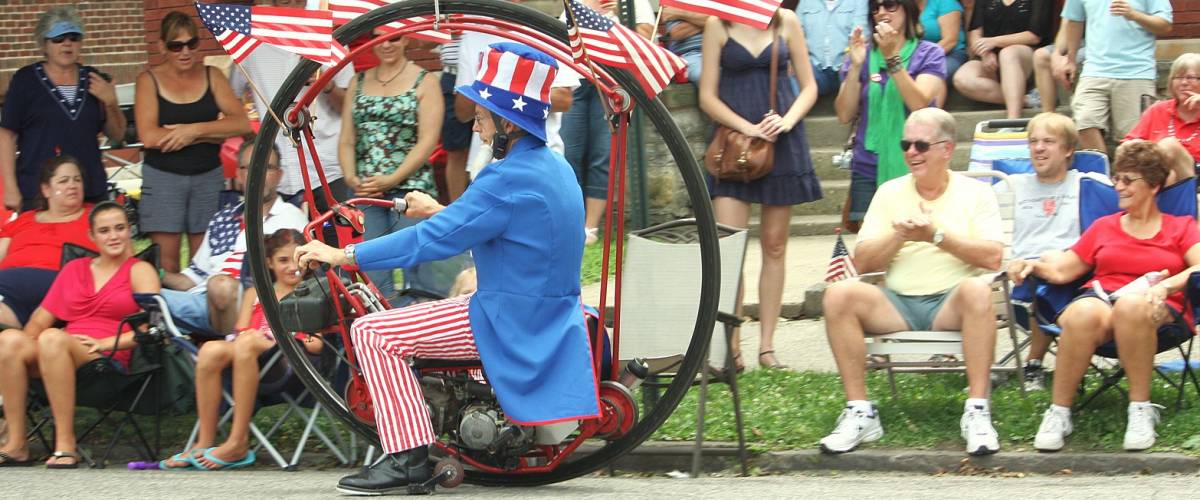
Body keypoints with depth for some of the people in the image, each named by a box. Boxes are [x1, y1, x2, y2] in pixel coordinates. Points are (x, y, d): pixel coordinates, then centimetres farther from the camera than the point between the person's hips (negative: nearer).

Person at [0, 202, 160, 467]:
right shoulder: (74, 269, 26)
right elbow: (42, 317, 19)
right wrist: (24, 344, -1)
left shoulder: (140, 271, 12)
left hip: (110, 358, -4)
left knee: (52, 338, -35)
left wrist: (104, 342, -13)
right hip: (61, 355, 5)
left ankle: (66, 445, -37)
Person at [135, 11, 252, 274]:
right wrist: (212, 134, -11)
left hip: (208, 177, 2)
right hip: (163, 177, -2)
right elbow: (149, 137, -13)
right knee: (167, 260, -8)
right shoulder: (150, 80, 1)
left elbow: (242, 123, -2)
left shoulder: (212, 76, 9)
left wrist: (195, 129, -14)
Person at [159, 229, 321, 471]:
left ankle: (238, 442, -35)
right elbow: (241, 331, 14)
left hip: (289, 362, -4)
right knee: (211, 350, -30)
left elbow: (317, 344, 3)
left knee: (246, 344, -36)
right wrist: (249, 336, -10)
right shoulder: (255, 294, 29)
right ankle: (204, 442, -27)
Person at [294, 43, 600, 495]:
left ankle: (410, 458, -12)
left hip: (511, 322, -10)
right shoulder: (555, 167, 8)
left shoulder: (510, 179, -22)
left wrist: (342, 255, -17)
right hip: (549, 318, 10)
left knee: (372, 333, -11)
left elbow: (433, 240, -22)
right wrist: (439, 211, 34)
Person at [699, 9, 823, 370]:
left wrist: (788, 121, -10)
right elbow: (707, 96, -1)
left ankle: (767, 345, 11)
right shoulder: (718, 25, 0)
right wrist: (748, 128, -14)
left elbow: (809, 86, 9)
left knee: (774, 246, 5)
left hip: (782, 141, 2)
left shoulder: (787, 22, 5)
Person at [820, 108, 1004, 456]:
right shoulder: (890, 192, 16)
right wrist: (901, 235, -7)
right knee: (839, 294, -25)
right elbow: (862, 262, 8)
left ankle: (977, 412, -33)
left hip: (951, 303, -3)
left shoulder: (975, 193, 7)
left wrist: (937, 235, -13)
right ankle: (859, 412, -21)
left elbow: (992, 257, -8)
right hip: (897, 303, 3)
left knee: (977, 290, -37)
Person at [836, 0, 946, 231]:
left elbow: (919, 104, -13)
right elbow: (845, 115, 3)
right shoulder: (863, 54, 9)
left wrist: (892, 58, -19)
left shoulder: (930, 54, 2)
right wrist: (855, 66, -9)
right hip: (868, 169, 2)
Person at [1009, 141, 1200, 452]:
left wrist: (1164, 286, -19)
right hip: (1101, 298, 2)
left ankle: (1141, 410, -32)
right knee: (1082, 315, -38)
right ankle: (1058, 413, -30)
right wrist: (1033, 266, 0)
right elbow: (1060, 271, 22)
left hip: (1160, 312, -2)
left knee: (1131, 305, -42)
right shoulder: (1104, 227, 28)